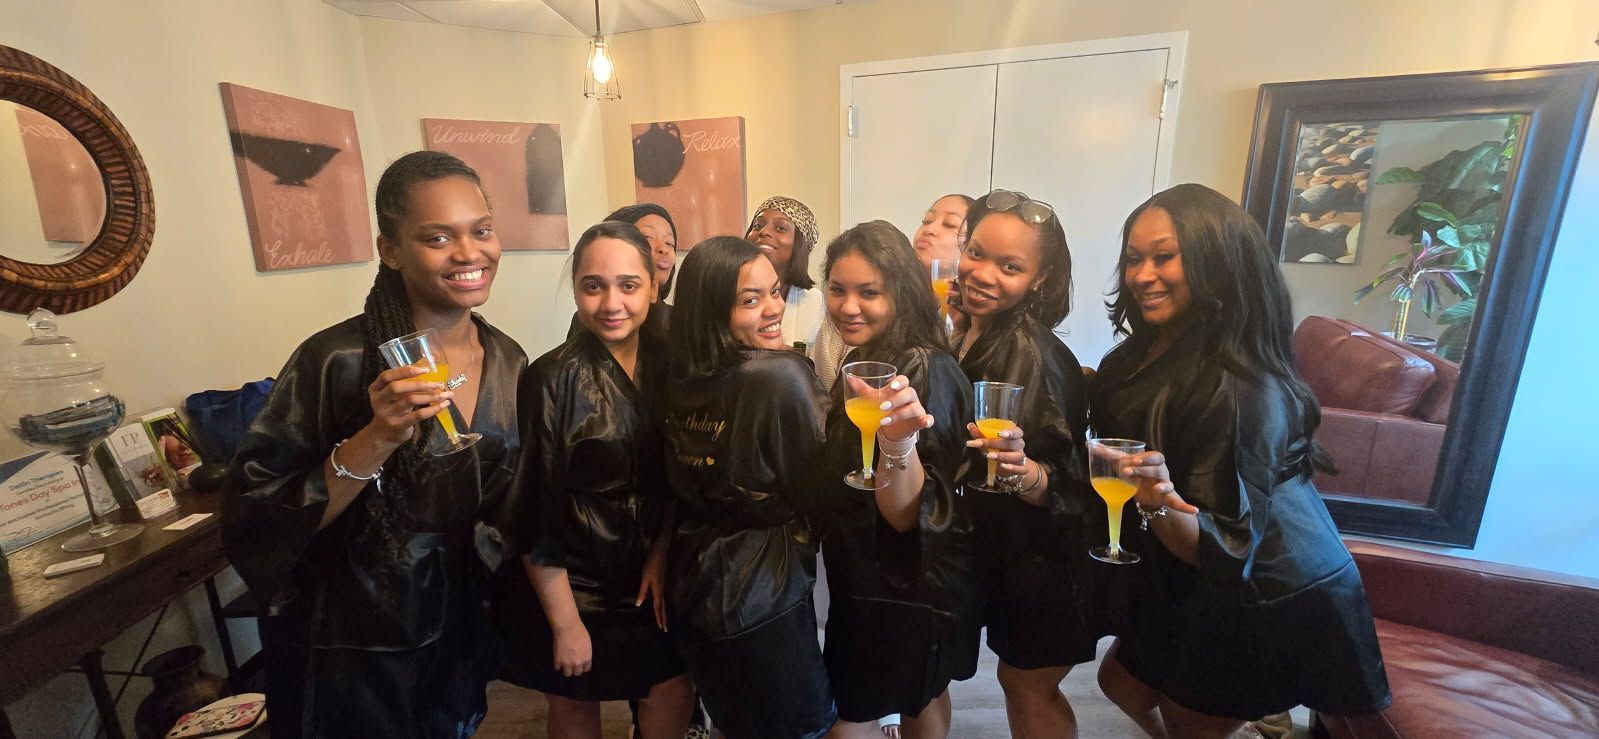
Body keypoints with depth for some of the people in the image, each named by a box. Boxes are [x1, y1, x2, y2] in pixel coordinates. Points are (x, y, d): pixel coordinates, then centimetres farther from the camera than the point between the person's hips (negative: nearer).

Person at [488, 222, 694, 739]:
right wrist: (565, 622, -12)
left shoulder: (666, 362, -5)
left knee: (674, 696, 14)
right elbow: (534, 514, -16)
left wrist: (662, 554, -7)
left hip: (649, 576, 4)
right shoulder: (551, 379, -20)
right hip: (571, 583, -3)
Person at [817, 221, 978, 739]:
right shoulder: (868, 360, 1)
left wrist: (898, 443, -46)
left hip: (909, 588, -9)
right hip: (875, 577, 9)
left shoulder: (925, 373, -27)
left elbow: (905, 514, -30)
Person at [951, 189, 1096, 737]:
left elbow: (1068, 486, -26)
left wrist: (1023, 469, -43)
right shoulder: (966, 332, -5)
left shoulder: (1035, 355, -27)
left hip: (1044, 563, -6)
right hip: (1001, 551, 6)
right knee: (1016, 678, 24)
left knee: (1030, 687, 16)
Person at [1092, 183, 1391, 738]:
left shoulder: (1241, 389, -30)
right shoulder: (1150, 350, -6)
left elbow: (1222, 552, -29)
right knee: (1120, 681, 24)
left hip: (1270, 606, -8)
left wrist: (1161, 502, -45)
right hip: (1198, 587, 8)